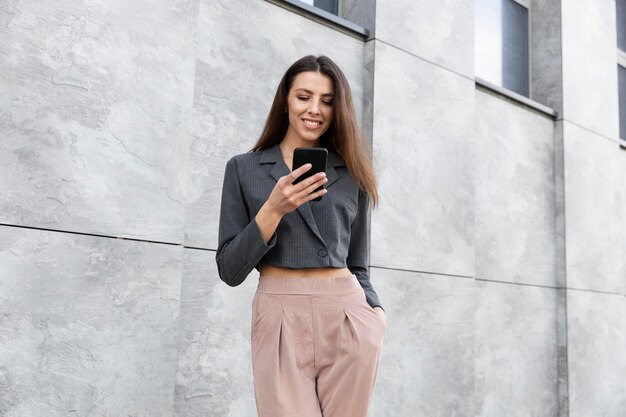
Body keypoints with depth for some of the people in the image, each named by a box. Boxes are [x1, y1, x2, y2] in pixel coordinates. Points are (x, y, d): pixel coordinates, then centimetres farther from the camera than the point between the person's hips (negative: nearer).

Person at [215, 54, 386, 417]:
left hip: (348, 319, 2)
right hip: (281, 319, -2)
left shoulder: (352, 174, 11)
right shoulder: (244, 169, 5)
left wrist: (377, 313, -2)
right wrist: (274, 208, -13)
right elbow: (230, 271, -1)